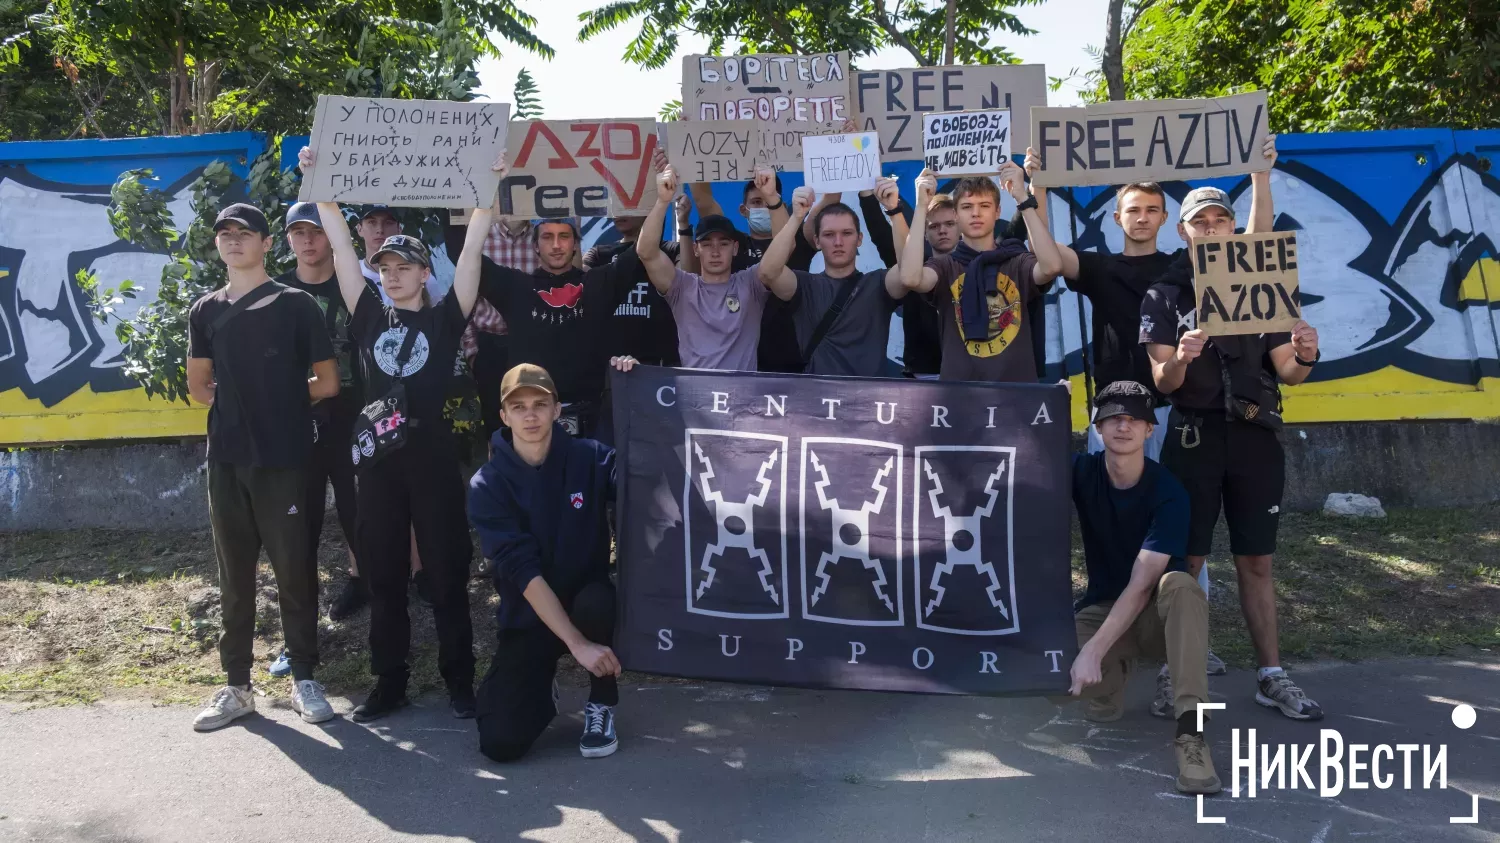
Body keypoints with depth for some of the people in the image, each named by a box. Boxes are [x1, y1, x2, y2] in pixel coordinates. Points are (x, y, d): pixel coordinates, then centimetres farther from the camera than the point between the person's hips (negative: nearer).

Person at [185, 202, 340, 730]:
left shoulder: (295, 305, -1)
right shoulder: (205, 311, 11)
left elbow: (328, 382, 0)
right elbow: (199, 386, 17)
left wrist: (280, 400, 6)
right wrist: (242, 402, 3)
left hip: (284, 459, -4)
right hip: (226, 459, 4)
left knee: (294, 572, 2)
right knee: (234, 575, 9)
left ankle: (304, 680, 15)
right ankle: (237, 687, 19)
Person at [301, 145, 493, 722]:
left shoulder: (444, 317, 5)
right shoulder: (370, 316, 11)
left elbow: (471, 250, -2)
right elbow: (341, 246, 10)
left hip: (433, 454, -3)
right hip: (377, 454, 3)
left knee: (447, 571, 4)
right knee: (382, 573, 9)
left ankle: (459, 679, 14)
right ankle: (389, 680, 19)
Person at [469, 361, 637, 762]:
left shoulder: (589, 458, -8)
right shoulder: (487, 485, -12)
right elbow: (522, 572, -21)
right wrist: (577, 643, -29)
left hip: (587, 600, 1)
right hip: (527, 618, 0)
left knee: (596, 601, -36)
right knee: (501, 743, -15)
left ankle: (601, 705, -6)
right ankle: (541, 689, 22)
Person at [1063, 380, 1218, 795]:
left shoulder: (1168, 491, -20)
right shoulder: (1081, 472, -9)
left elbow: (1141, 584, -28)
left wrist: (1094, 650, -37)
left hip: (1157, 612, -2)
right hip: (1101, 608, 2)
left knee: (1180, 584, -38)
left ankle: (1190, 730, -39)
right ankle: (1114, 673, 6)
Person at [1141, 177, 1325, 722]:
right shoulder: (1164, 295, 2)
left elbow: (1286, 373, 9)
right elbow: (1163, 382, -6)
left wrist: (1305, 356, -13)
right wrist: (1180, 359, -28)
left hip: (1256, 436, 3)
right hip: (1195, 437, -2)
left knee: (1256, 561, 9)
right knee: (1187, 561, 0)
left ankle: (1271, 677, 17)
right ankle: (1174, 671, 9)